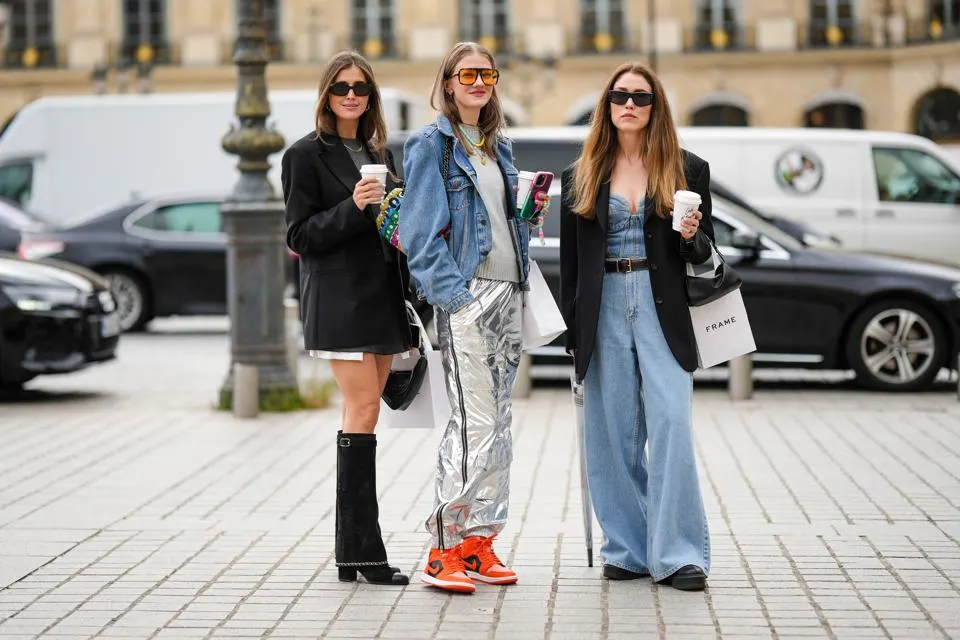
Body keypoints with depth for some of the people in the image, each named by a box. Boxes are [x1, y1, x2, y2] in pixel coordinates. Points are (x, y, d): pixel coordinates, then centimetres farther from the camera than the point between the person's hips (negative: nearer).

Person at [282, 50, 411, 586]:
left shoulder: (380, 153, 16)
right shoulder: (307, 155, -3)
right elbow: (301, 236, -7)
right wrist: (352, 207, -21)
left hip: (383, 295, 7)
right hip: (339, 296, -7)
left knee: (362, 415, 7)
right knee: (364, 411, -12)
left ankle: (354, 549, 10)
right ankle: (364, 550, -10)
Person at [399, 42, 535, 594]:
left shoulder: (500, 148, 19)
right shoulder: (431, 145, -3)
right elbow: (423, 231, -10)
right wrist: (454, 294, -18)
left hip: (507, 293, 8)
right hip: (464, 294, -8)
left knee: (499, 422, 7)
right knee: (475, 420, -13)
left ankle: (481, 543, 13)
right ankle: (447, 549, -9)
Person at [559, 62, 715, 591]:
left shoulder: (687, 170, 7)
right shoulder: (581, 176, 10)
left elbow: (704, 254, 10)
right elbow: (569, 259, 11)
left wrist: (691, 237, -13)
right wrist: (571, 330, 6)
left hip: (661, 309, -2)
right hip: (603, 309, 2)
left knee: (671, 424, -12)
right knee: (613, 432, 3)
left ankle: (678, 553, -9)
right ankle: (627, 550, 11)